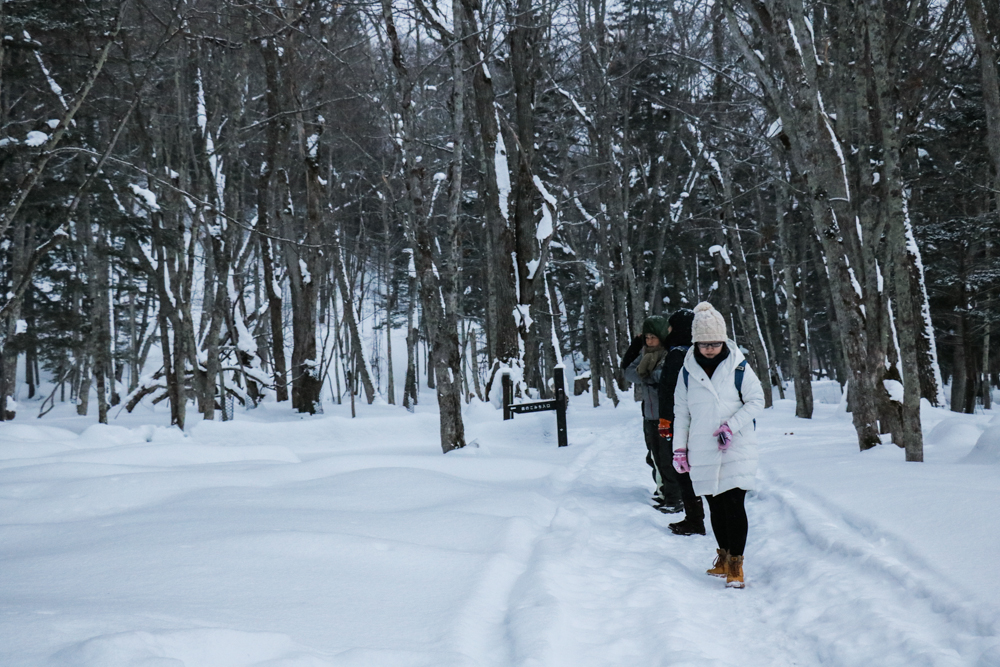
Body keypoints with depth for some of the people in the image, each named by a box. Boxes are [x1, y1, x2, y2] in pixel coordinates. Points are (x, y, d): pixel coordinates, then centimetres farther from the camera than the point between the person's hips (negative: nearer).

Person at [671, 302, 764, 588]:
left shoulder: (737, 366, -4)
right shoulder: (688, 370, 4)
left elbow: (756, 400, -2)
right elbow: (681, 412, 10)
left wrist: (731, 426, -13)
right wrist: (679, 448, 7)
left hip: (736, 449, -3)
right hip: (702, 452, 3)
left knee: (734, 504, -9)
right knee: (715, 506, 10)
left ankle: (736, 564, -2)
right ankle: (724, 556, 25)